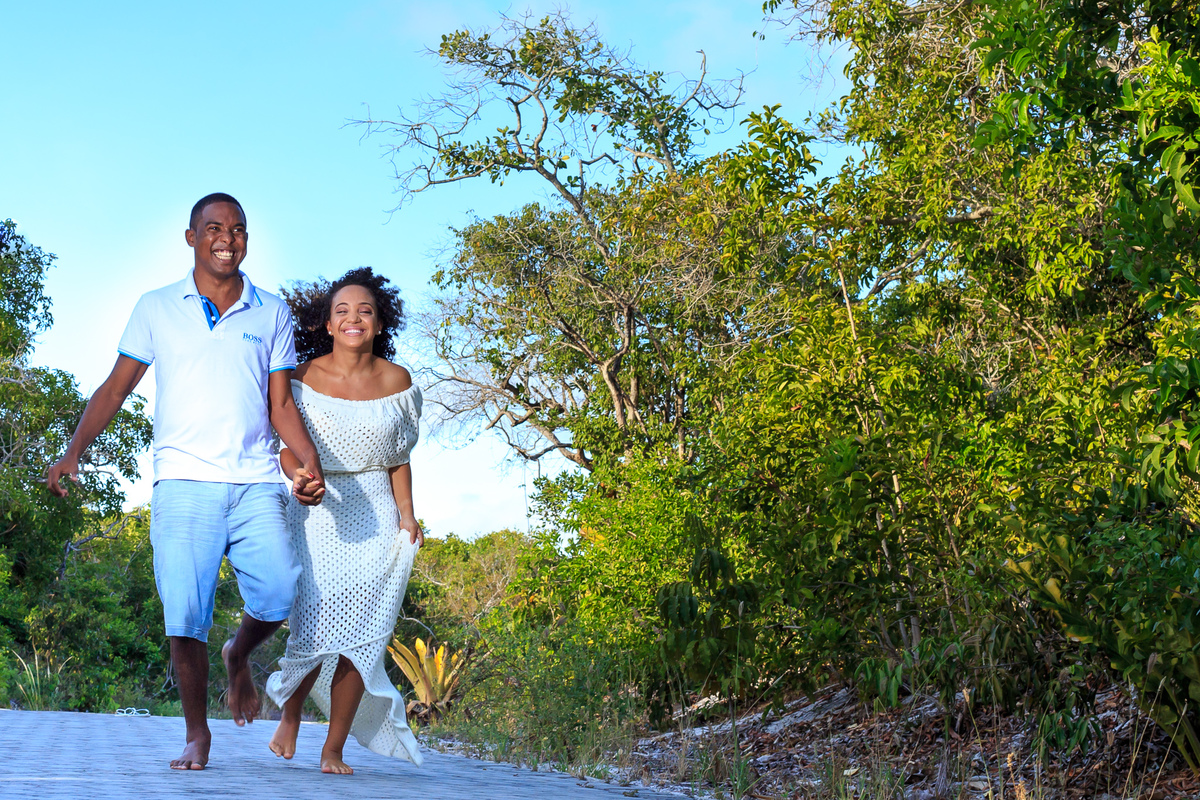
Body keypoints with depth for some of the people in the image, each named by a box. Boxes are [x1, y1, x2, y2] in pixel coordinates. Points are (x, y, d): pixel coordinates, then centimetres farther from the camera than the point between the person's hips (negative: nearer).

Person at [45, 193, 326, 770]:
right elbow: (116, 387, 11)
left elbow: (281, 403, 11)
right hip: (183, 483, -1)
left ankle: (238, 656, 20)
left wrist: (311, 463, -4)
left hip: (256, 484, 1)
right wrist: (73, 452, -1)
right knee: (184, 614, -8)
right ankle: (197, 733, 9)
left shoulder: (271, 313, 13)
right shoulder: (156, 308, 11)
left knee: (280, 596, -13)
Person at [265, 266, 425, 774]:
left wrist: (407, 517, 3)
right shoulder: (305, 379, -1)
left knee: (360, 636, -4)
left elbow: (397, 457, 10)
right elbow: (288, 446, 1)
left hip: (375, 518, 2)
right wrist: (299, 475, -20)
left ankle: (333, 750, 6)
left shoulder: (396, 381, 3)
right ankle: (290, 716, 18)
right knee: (317, 624, -11)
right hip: (317, 514, -1)